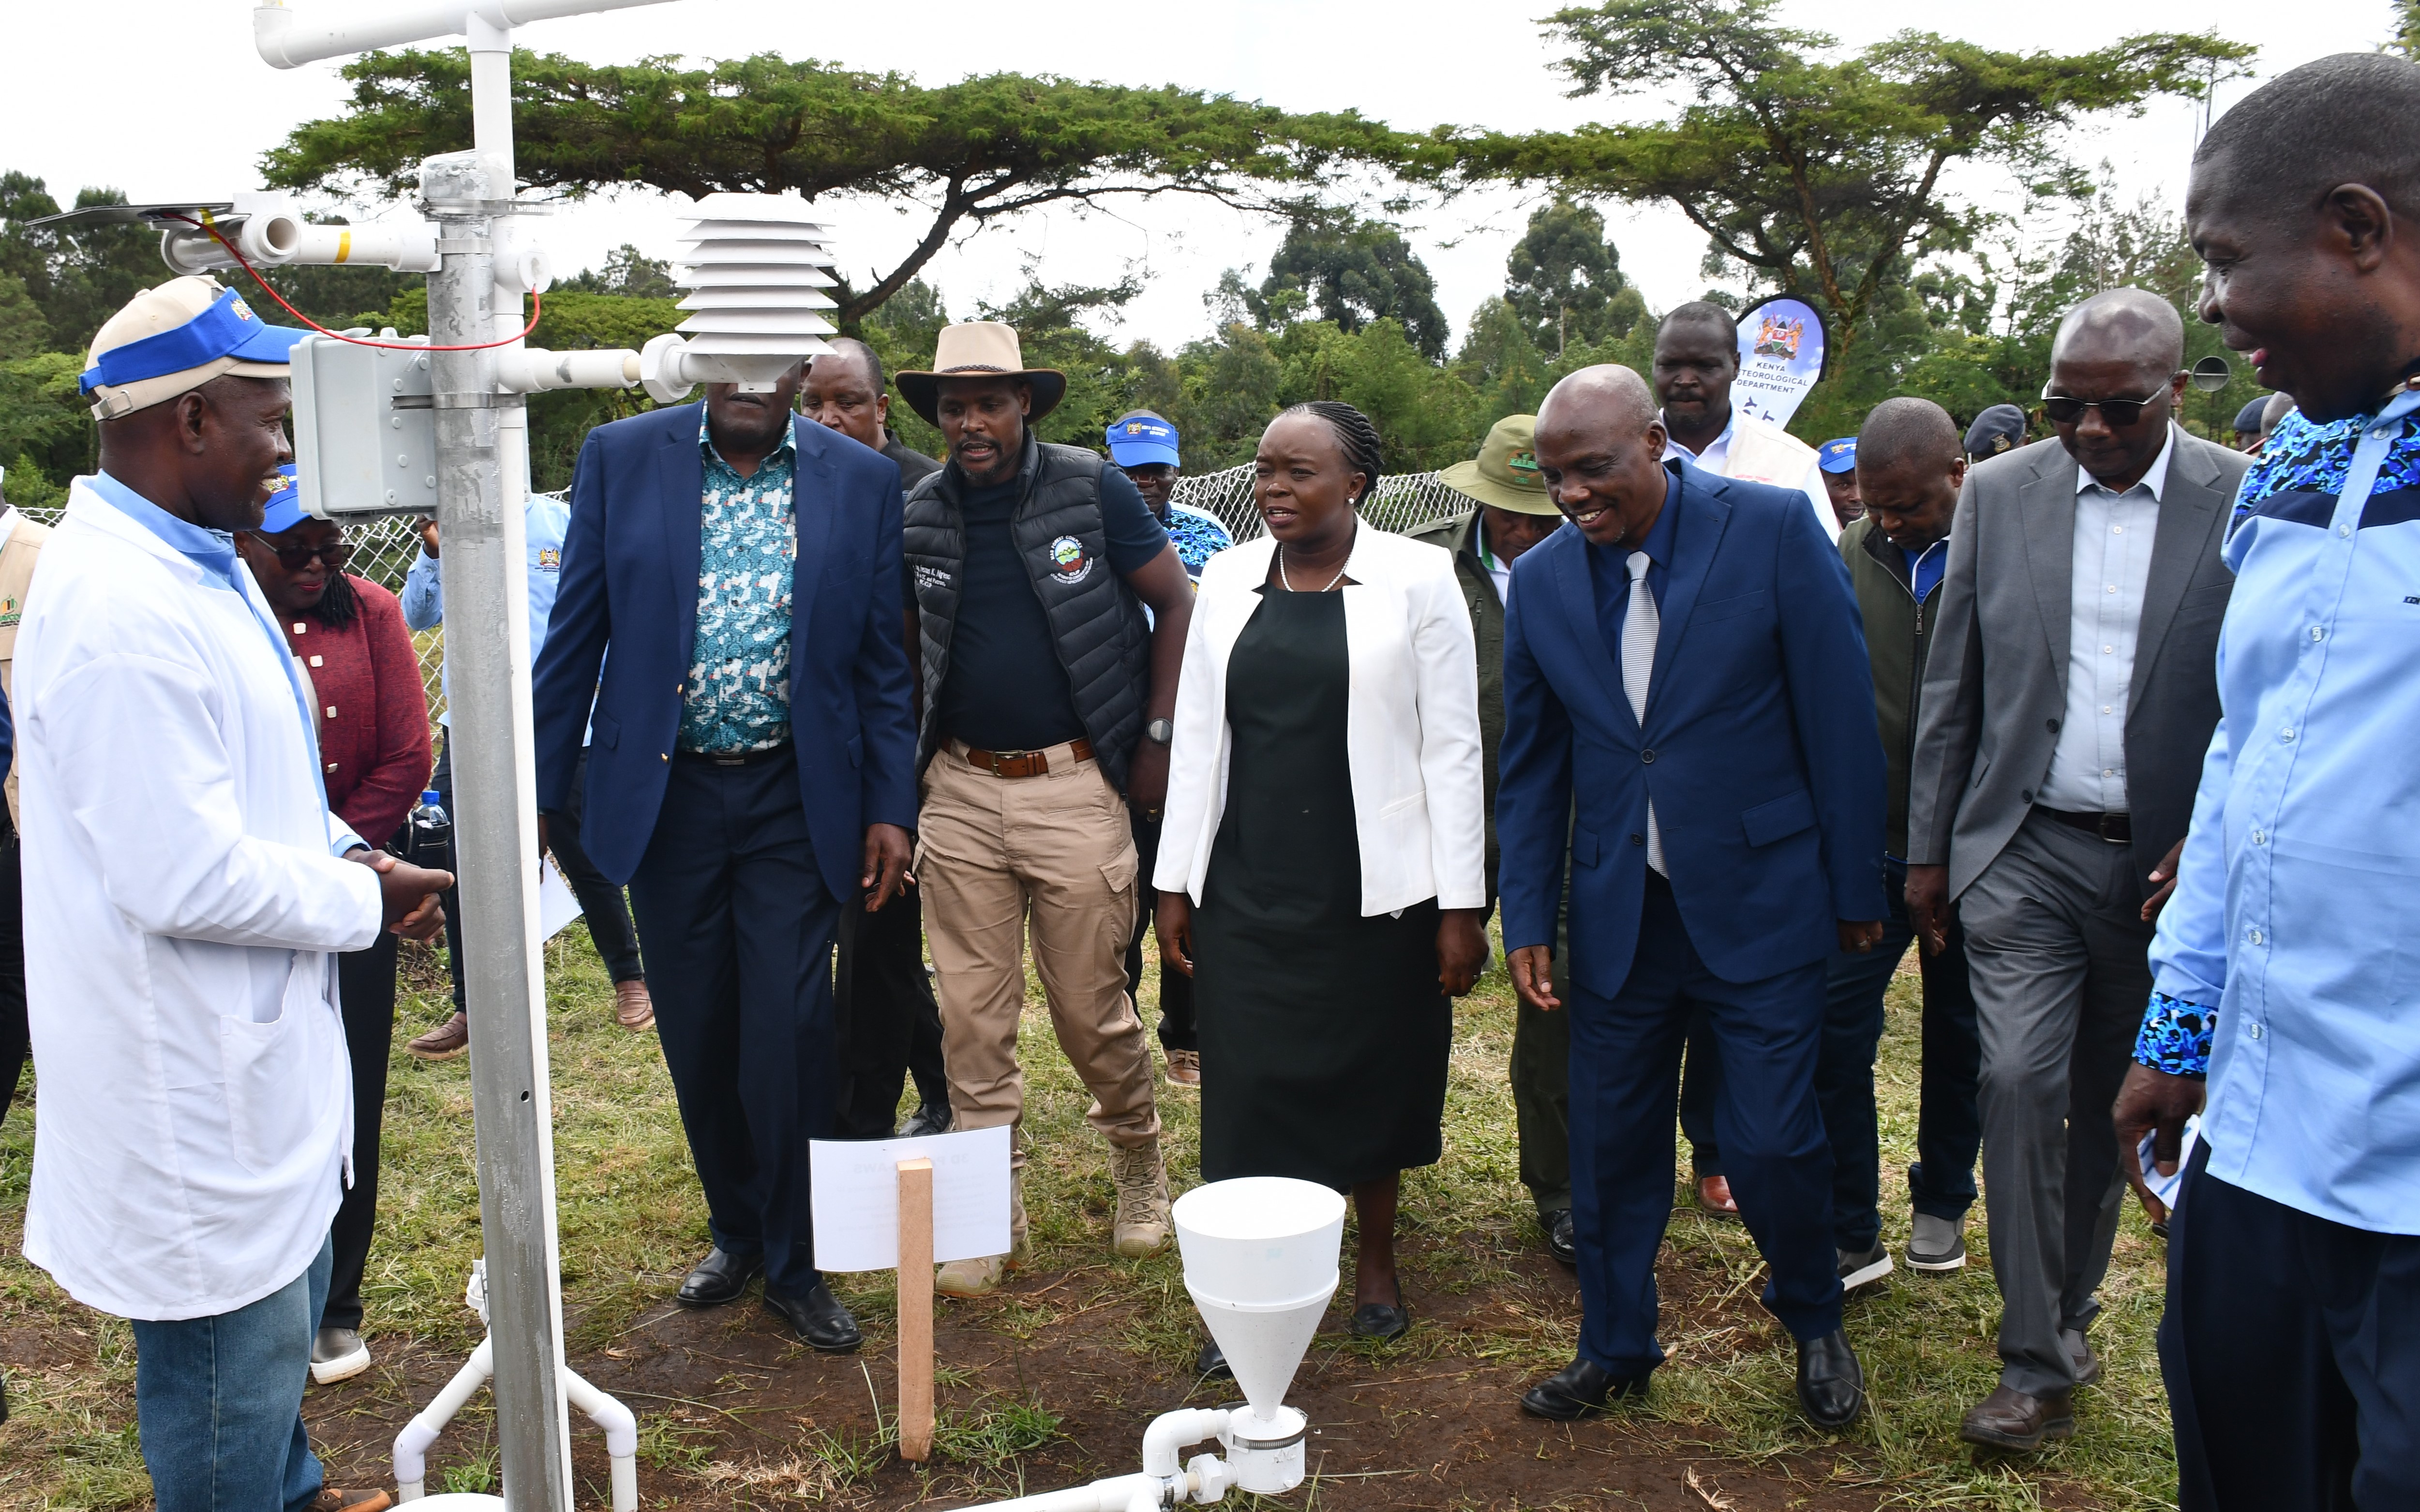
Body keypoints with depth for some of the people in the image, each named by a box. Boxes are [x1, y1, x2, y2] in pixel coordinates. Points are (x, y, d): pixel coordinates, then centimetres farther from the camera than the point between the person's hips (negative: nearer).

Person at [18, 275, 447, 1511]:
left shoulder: (195, 565, 7)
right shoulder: (123, 615, -27)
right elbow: (186, 879, -28)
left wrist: (346, 854, 4)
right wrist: (363, 899, -14)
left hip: (242, 1049, 11)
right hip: (192, 1080, -11)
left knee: (285, 1310, 28)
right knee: (229, 1349, 7)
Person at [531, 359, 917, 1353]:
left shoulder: (861, 480, 0)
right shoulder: (621, 458, 0)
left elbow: (881, 661, 4)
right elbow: (576, 633, 3)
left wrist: (890, 809, -1)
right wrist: (539, 788, 1)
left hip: (796, 798, -1)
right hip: (666, 795, 1)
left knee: (788, 1034, -4)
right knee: (697, 1037, 10)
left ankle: (795, 1263, 15)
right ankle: (736, 1230, 31)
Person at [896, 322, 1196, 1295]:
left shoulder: (1093, 490, -5)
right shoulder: (920, 515, 5)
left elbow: (1178, 603, 0)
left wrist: (1156, 740, -4)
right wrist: (911, 758, 8)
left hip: (1073, 786, -3)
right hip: (961, 790, 4)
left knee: (1093, 1010, 3)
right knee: (972, 1014, 5)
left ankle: (1139, 1161, 31)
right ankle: (994, 1216, 19)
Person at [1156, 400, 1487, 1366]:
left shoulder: (1416, 580, -5)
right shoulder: (1229, 580, 6)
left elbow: (1452, 748, -5)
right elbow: (1196, 735, 9)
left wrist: (1461, 904, -8)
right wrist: (1176, 882, 6)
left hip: (1376, 888, -2)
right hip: (1247, 889, 2)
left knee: (1376, 1078, 12)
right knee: (1247, 1088, 2)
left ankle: (1375, 1261, 33)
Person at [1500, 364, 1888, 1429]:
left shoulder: (1773, 528, -9)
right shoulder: (1541, 581, 2)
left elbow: (1839, 715, -5)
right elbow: (1532, 766, 9)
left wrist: (1856, 890, -3)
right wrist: (1527, 921, 5)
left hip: (1758, 902, -3)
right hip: (1618, 913, 3)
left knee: (1771, 1141, 0)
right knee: (1611, 1142, 10)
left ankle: (1814, 1322, 30)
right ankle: (1615, 1349, 31)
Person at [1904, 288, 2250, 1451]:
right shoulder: (1999, 493, 2)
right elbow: (1952, 689, 6)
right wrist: (1928, 849, 5)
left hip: (2164, 863, 0)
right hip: (2024, 852, 1)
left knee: (2111, 1101, 12)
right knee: (2020, 1081, -8)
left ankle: (2069, 1307, 32)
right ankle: (2039, 1365, 1)